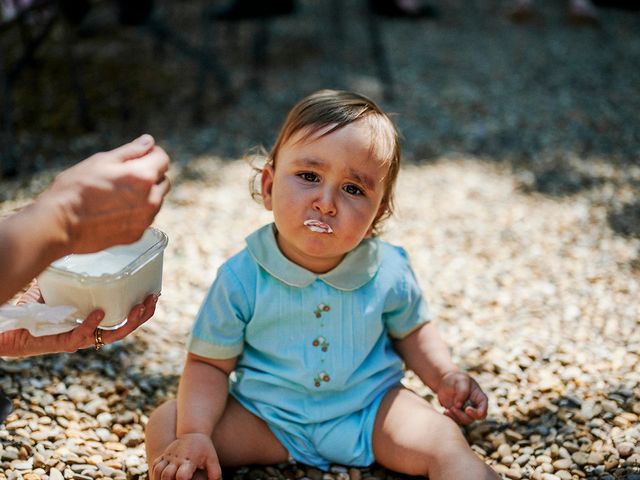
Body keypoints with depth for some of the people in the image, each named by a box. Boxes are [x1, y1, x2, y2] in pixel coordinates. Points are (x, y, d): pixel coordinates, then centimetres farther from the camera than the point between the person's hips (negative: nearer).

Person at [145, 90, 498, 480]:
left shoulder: (390, 273, -12)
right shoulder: (242, 278, -18)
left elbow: (412, 331, 9)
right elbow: (210, 364, -10)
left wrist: (446, 377, -8)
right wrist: (193, 433, -25)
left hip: (368, 411, 1)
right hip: (265, 419, 0)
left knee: (447, 444, -20)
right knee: (166, 424, -17)